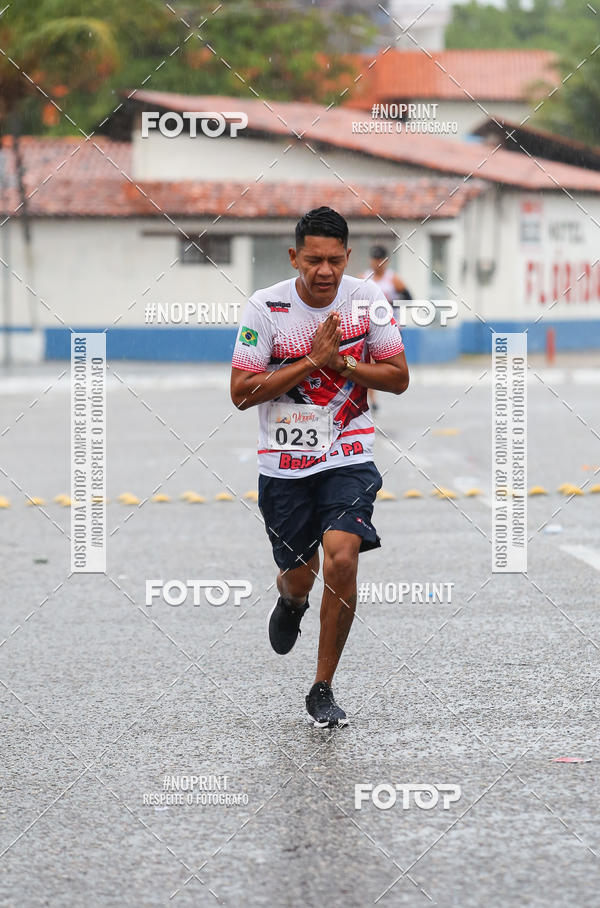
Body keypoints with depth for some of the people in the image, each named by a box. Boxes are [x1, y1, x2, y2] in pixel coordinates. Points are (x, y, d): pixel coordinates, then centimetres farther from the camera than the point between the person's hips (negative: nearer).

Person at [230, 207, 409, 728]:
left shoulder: (367, 299, -6)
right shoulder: (265, 307, -11)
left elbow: (398, 378, 0)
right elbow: (242, 392, -13)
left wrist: (340, 362, -16)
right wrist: (312, 361, -20)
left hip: (349, 459, 0)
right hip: (284, 465, 0)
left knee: (341, 560, -19)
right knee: (299, 576, 9)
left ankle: (323, 690, -4)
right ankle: (291, 602, 52)